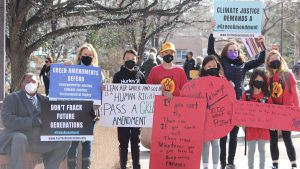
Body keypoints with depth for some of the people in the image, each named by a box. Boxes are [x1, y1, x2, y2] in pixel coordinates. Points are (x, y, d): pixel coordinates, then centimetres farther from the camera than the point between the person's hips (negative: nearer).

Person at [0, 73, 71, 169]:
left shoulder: (44, 100, 15)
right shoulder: (12, 98, 1)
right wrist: (33, 122, -23)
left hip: (38, 141, 5)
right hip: (15, 138, -5)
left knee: (65, 141, -5)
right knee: (20, 138, -38)